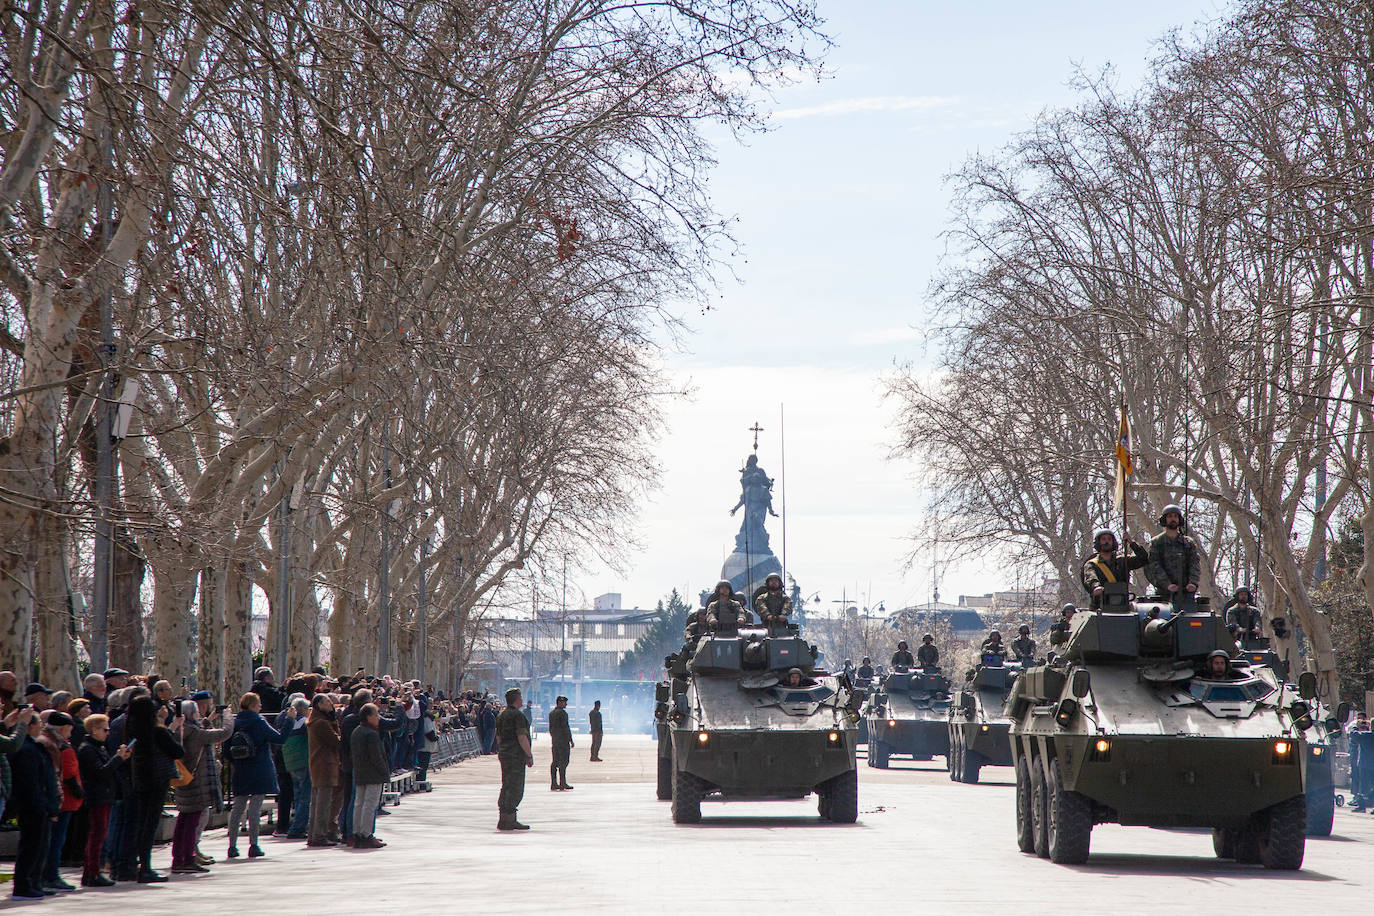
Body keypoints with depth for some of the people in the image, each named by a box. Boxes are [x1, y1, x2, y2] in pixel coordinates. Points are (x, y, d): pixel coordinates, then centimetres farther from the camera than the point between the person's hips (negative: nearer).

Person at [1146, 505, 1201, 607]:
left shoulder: (1188, 542, 16)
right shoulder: (1156, 543, 9)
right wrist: (1167, 584, -17)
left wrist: (1193, 582, -14)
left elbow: (1195, 564, 5)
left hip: (1186, 591, 2)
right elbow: (1154, 566, -2)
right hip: (1165, 592, -2)